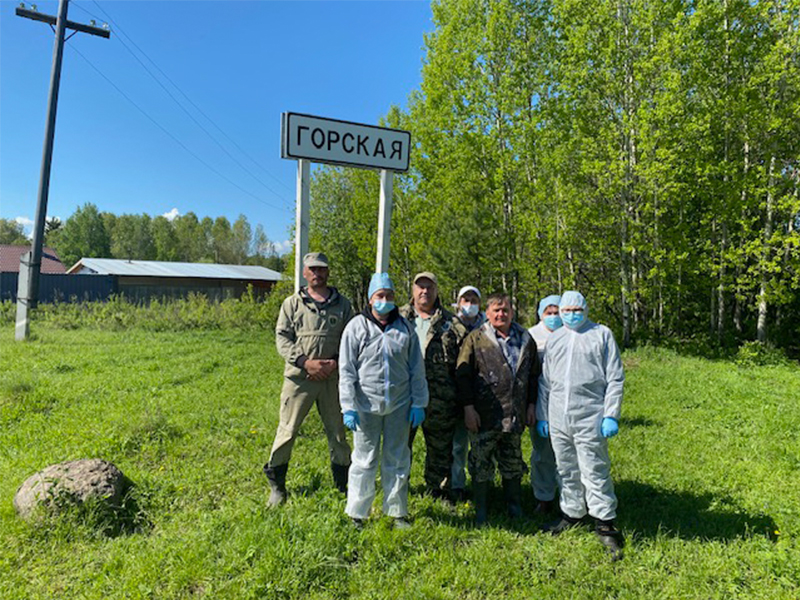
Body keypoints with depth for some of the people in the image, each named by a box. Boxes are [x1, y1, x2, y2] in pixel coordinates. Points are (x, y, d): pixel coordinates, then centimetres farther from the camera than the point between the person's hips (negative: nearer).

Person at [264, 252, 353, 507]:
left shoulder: (342, 304, 9)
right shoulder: (292, 303, 5)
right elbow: (282, 338, -1)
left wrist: (336, 361, -8)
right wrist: (305, 362, -13)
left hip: (332, 378, 1)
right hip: (299, 376, -1)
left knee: (337, 431, 10)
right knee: (288, 429, 3)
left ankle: (344, 484, 26)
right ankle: (276, 484, 22)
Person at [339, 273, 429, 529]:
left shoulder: (405, 328, 5)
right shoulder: (356, 327, -2)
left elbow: (417, 369, 8)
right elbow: (347, 371, -3)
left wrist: (418, 403, 5)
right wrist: (348, 407, -8)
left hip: (399, 406, 2)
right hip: (366, 406, -2)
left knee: (398, 459, 12)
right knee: (365, 460, 7)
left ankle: (397, 512, 28)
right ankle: (357, 513, 24)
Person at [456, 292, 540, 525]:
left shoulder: (526, 339, 7)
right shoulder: (475, 339, -4)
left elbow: (534, 375, 15)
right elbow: (463, 375, -5)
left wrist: (531, 405, 10)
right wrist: (468, 408, -9)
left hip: (516, 416, 3)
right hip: (484, 417, -3)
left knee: (513, 464, 17)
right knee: (481, 464, 6)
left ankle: (515, 506, 36)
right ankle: (480, 511, 24)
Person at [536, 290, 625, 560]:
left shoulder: (602, 334, 3)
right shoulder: (554, 339, 14)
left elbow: (615, 379, -1)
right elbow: (545, 381, 17)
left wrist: (611, 415, -8)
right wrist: (541, 416, 14)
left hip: (590, 418, -4)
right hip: (558, 419, 5)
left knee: (595, 472, 0)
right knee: (567, 471, 14)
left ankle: (605, 522, 15)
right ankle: (572, 512, 31)